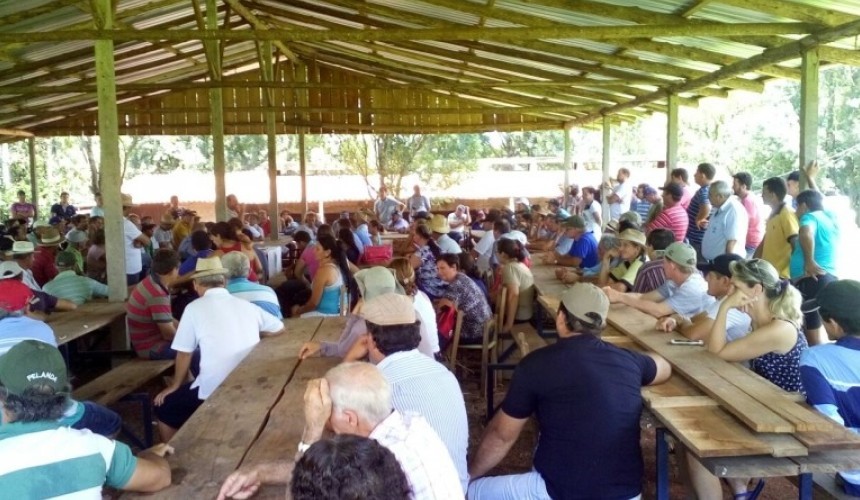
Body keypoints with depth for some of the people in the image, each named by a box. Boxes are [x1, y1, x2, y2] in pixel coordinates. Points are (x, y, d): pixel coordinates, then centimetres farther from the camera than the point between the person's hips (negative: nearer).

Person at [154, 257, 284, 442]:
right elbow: (279, 329, 18)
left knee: (164, 408, 20)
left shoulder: (194, 308, -3)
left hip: (213, 391, -5)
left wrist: (175, 386, 19)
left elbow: (184, 354, 3)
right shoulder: (247, 305, 7)